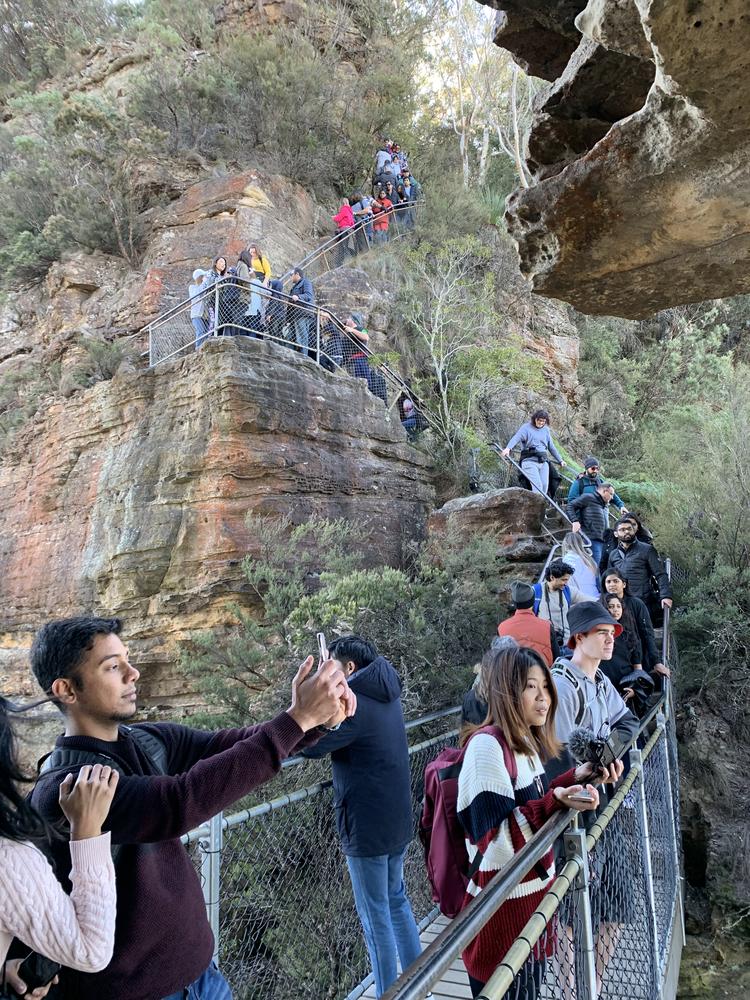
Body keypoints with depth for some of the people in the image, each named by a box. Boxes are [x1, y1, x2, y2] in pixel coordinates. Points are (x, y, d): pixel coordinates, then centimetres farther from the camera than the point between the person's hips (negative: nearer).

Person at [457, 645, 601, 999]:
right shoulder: (486, 745, -24)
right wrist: (554, 803, -33)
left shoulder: (526, 741, 5)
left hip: (534, 891, 9)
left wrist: (574, 778, 3)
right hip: (502, 907, -9)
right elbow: (497, 841, -26)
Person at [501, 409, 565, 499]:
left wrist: (560, 460, 32)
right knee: (537, 486, -18)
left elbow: (551, 447, 27)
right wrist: (508, 448, -37)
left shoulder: (546, 430, 18)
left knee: (544, 486, -5)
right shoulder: (526, 427, 0)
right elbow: (516, 438, -18)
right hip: (530, 461, -6)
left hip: (543, 462, 6)